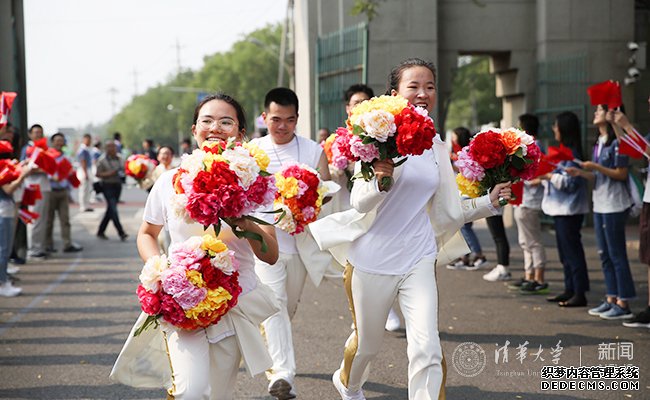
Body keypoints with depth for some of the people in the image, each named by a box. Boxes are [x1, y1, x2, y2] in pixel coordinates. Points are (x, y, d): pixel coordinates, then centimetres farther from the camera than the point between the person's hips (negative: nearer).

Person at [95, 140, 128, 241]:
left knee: (111, 209, 9)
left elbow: (123, 169, 22)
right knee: (113, 209, -13)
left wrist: (122, 173, -1)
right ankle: (121, 232, -16)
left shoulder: (119, 158, 9)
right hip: (107, 186, -6)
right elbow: (98, 174, -9)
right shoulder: (102, 160, -8)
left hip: (117, 185, 6)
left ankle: (101, 231, 19)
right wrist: (109, 173, -20)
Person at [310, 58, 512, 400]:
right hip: (372, 256, -3)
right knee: (367, 343, 17)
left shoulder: (437, 148, 7)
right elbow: (359, 202, -15)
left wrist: (490, 201, 3)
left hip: (418, 259, 3)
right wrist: (379, 181, -34)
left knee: (427, 349, -12)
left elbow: (447, 211, 13)